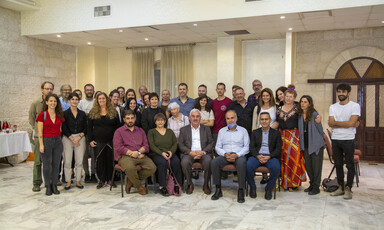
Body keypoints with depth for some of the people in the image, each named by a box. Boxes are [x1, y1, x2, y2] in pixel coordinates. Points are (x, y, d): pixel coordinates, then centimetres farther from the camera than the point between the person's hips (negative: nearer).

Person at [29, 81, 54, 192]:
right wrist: (38, 129, 6)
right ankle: (37, 183, 10)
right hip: (39, 136, -1)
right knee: (38, 160, 0)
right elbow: (31, 119, 10)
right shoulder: (35, 104, 1)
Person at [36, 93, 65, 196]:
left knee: (56, 164, 6)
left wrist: (60, 140, 7)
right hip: (46, 141, -4)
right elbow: (40, 131, -6)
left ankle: (54, 185, 16)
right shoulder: (42, 115, -3)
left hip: (58, 141, 4)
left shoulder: (60, 115, 9)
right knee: (46, 165, 2)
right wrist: (41, 144, -11)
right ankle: (48, 187, 12)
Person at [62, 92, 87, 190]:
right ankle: (68, 181, 9)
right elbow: (64, 129, -3)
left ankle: (78, 181, 12)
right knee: (67, 161, -2)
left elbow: (85, 128, 6)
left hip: (80, 138, 2)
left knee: (79, 161, 1)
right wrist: (72, 139, -9)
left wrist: (79, 137, -8)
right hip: (67, 138, -2)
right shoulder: (65, 113, 2)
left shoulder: (82, 113, 9)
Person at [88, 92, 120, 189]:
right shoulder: (93, 112, 7)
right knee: (100, 160, 0)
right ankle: (101, 180, 10)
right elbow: (89, 127, 7)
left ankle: (110, 179, 15)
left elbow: (118, 126, 6)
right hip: (98, 141, 0)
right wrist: (90, 140, -1)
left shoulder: (113, 112, 7)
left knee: (111, 159, 3)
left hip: (111, 141, 0)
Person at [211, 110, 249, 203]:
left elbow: (246, 147, 3)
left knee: (241, 163, -37)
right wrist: (225, 154, -10)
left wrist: (237, 155, -15)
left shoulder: (243, 130, 11)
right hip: (225, 156, 2)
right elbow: (218, 147, 11)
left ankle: (241, 191, -27)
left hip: (239, 155, -2)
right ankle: (218, 189, -19)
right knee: (214, 162, -28)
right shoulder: (221, 131, 16)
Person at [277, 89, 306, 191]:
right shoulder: (279, 109, 12)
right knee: (283, 159, 5)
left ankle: (293, 183, 6)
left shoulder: (297, 108, 1)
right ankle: (285, 182, 17)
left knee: (293, 158, -5)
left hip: (294, 136, -3)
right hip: (282, 136, 4)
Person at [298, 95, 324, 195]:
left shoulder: (314, 114, -11)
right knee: (308, 166, 13)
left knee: (316, 165, 1)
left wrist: (318, 122, -17)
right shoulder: (300, 115, 6)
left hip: (316, 144, -6)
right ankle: (312, 184, 27)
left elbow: (320, 129, -4)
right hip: (305, 144, 6)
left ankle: (316, 187, 11)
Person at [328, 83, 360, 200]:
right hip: (335, 139, 4)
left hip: (348, 139, -4)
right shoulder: (333, 107, 9)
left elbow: (351, 123, -16)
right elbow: (331, 124, -4)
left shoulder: (355, 106, -4)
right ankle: (340, 187, 19)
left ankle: (348, 188, 8)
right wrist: (346, 124, -12)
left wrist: (335, 122, -8)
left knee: (349, 165, 0)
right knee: (338, 164, 10)